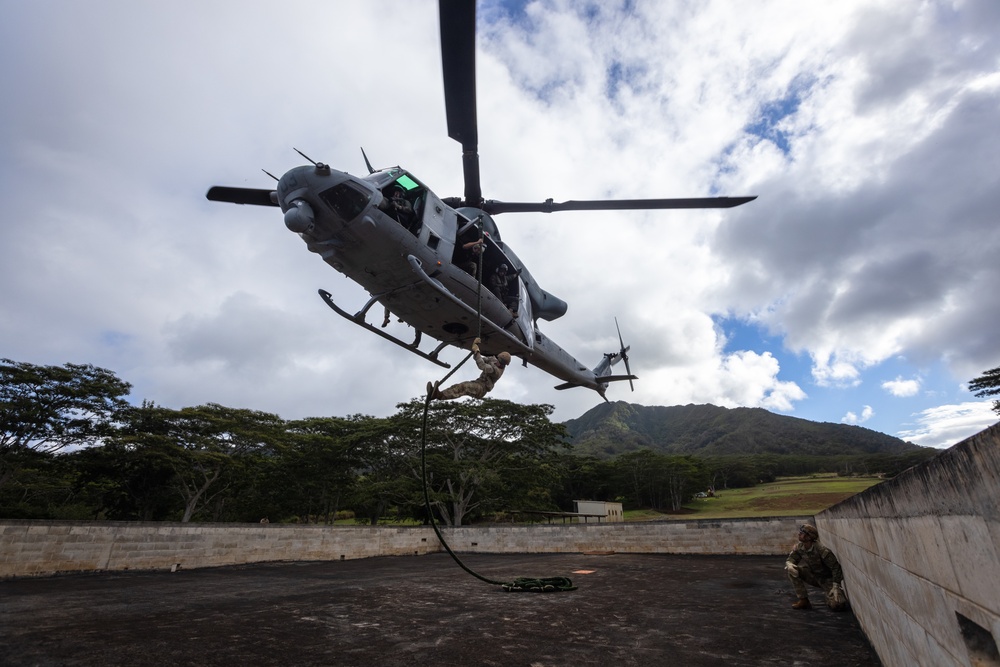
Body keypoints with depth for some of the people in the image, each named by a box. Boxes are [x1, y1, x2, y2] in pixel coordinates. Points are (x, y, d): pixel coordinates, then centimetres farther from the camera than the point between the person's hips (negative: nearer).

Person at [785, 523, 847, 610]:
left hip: (827, 579, -5)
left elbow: (836, 567, -22)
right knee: (792, 570, -21)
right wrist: (789, 564, -30)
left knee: (837, 605, -26)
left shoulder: (822, 550, -30)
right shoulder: (799, 547, -12)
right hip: (813, 576, 5)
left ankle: (831, 597, 12)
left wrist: (836, 585, -27)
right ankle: (803, 600, -8)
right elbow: (790, 558, -5)